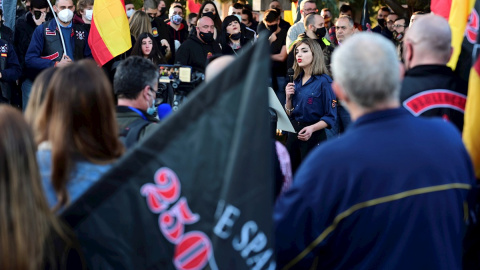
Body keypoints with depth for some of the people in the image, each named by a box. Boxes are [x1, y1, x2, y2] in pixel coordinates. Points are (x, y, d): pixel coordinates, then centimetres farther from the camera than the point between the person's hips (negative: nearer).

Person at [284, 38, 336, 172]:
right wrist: (288, 97, -2)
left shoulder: (324, 81, -9)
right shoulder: (296, 81, 11)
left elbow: (331, 116, -12)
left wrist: (312, 128, -26)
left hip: (314, 137, -6)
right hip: (293, 135, 6)